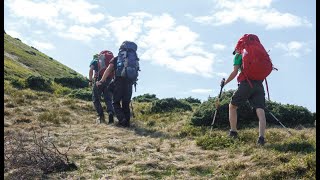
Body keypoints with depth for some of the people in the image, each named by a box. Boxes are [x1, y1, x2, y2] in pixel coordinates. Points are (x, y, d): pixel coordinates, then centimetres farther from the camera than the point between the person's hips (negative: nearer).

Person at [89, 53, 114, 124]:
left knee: (96, 99, 9)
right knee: (108, 99, 5)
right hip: (109, 81, 3)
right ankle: (111, 113, -19)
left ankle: (101, 116, 0)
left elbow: (91, 70, -3)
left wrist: (90, 80, 2)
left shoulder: (94, 61, 17)